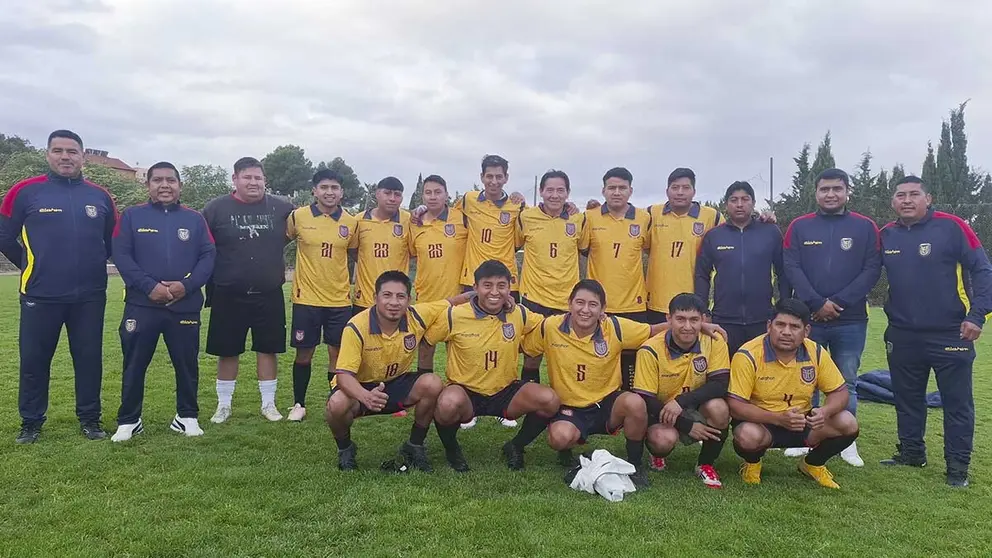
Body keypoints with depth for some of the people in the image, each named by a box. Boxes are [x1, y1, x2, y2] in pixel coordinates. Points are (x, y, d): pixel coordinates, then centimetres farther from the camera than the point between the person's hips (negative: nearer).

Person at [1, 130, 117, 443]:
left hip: (90, 296, 2)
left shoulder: (100, 197, 5)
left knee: (90, 359, 8)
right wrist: (33, 267, 8)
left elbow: (113, 241, 17)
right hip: (40, 296, -2)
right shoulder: (26, 192, -3)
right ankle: (31, 422, 22)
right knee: (34, 361, 7)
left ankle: (90, 419, 21)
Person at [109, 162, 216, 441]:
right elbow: (121, 255, -4)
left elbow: (208, 256, 2)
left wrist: (187, 285, -13)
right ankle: (128, 420, 20)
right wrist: (149, 286, -15)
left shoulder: (195, 219, 8)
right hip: (141, 304, -1)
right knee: (134, 365, 6)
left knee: (187, 364, 8)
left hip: (185, 305, 1)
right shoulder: (131, 216, 4)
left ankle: (187, 417, 23)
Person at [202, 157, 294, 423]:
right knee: (227, 352, 9)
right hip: (228, 296, -1)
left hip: (269, 296, 1)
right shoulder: (216, 208, -3)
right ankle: (224, 405, 24)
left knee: (267, 350, 8)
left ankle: (269, 404, 21)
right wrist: (209, 284, 0)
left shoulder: (281, 208, 0)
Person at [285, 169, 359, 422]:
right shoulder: (298, 217, -5)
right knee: (304, 354, 8)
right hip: (306, 298, -1)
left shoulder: (351, 223, 0)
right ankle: (299, 404, 23)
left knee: (338, 354, 6)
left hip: (340, 300, 1)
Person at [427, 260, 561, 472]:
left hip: (505, 391, 3)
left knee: (549, 400, -22)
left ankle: (516, 447, 8)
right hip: (465, 392, -3)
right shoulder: (455, 316, -12)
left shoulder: (519, 314, -4)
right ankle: (451, 449, -2)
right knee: (449, 403, -39)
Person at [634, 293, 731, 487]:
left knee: (718, 407, -30)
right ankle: (658, 455, 8)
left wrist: (682, 401, -33)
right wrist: (687, 426, -22)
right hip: (660, 413, -2)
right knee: (665, 439, -34)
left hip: (697, 411, 2)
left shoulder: (714, 342, -12)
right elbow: (645, 400, -17)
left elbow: (720, 384, -20)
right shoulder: (651, 351, -18)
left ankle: (706, 464, -3)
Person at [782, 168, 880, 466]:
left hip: (851, 321, 0)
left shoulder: (865, 227, 4)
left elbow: (872, 270, -3)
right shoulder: (799, 226, 3)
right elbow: (791, 268, -4)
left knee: (846, 383, 9)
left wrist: (840, 302, -12)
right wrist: (816, 303, -14)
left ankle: (847, 441, 19)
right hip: (808, 318, 0)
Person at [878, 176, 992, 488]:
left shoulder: (951, 227, -9)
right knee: (907, 399, 16)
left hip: (950, 334, -4)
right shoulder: (886, 235, 4)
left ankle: (958, 466, 16)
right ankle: (911, 453, 31)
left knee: (957, 403, 5)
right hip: (902, 335, 4)